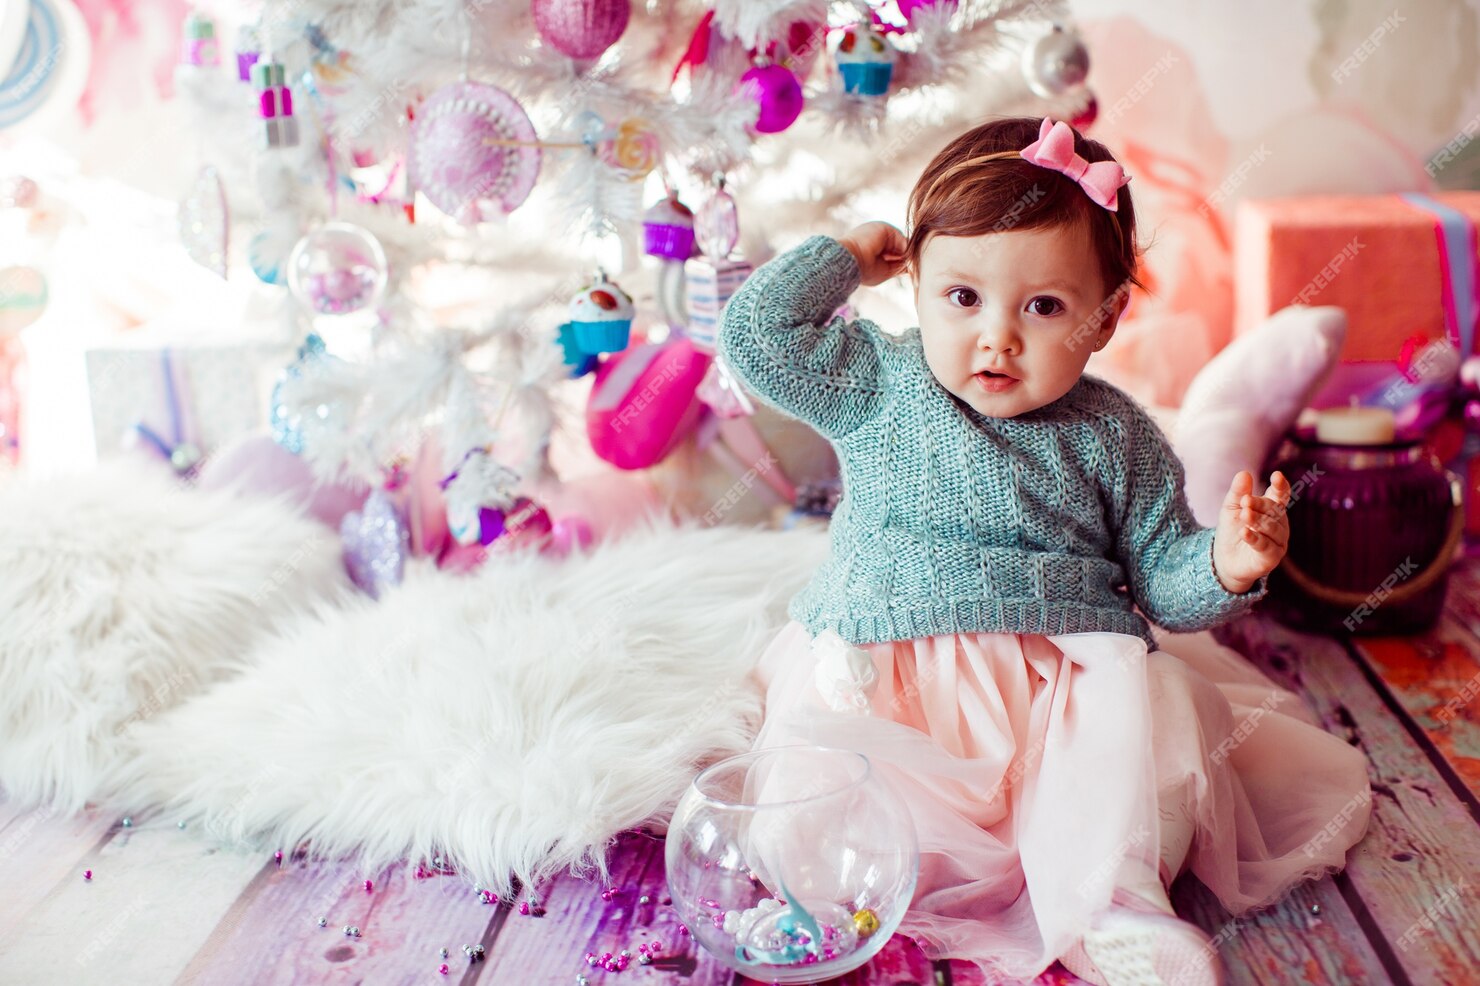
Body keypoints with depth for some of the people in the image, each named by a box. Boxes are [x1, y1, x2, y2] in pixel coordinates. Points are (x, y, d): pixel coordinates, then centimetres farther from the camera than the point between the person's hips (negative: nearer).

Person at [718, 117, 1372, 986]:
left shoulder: (1113, 438, 5)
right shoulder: (877, 387, 6)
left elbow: (1161, 580, 9)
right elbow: (755, 332, 1)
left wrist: (1226, 563, -13)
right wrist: (846, 257, 7)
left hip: (1065, 674, 0)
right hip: (883, 673, 0)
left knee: (1151, 706, -28)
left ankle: (1110, 901, -24)